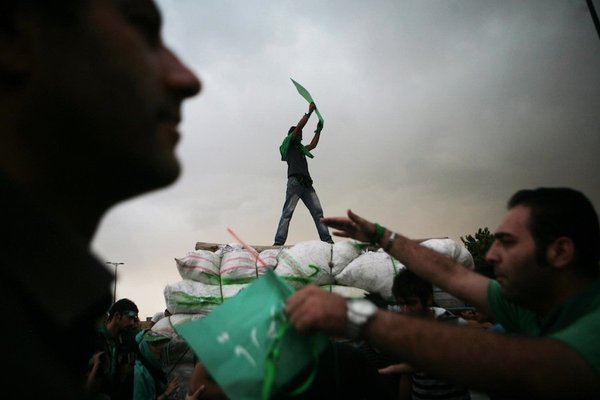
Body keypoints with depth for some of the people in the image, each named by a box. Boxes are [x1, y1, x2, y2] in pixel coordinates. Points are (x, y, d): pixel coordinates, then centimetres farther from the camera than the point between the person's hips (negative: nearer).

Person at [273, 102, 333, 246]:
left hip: (306, 183, 8)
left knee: (318, 212, -5)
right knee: (288, 212, -17)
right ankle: (279, 242, -23)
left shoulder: (300, 148, 32)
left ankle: (327, 240, -10)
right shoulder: (289, 143, 13)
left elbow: (313, 145, 42)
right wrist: (310, 111, 12)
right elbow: (299, 126, 5)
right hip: (295, 181, -7)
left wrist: (318, 130, 43)